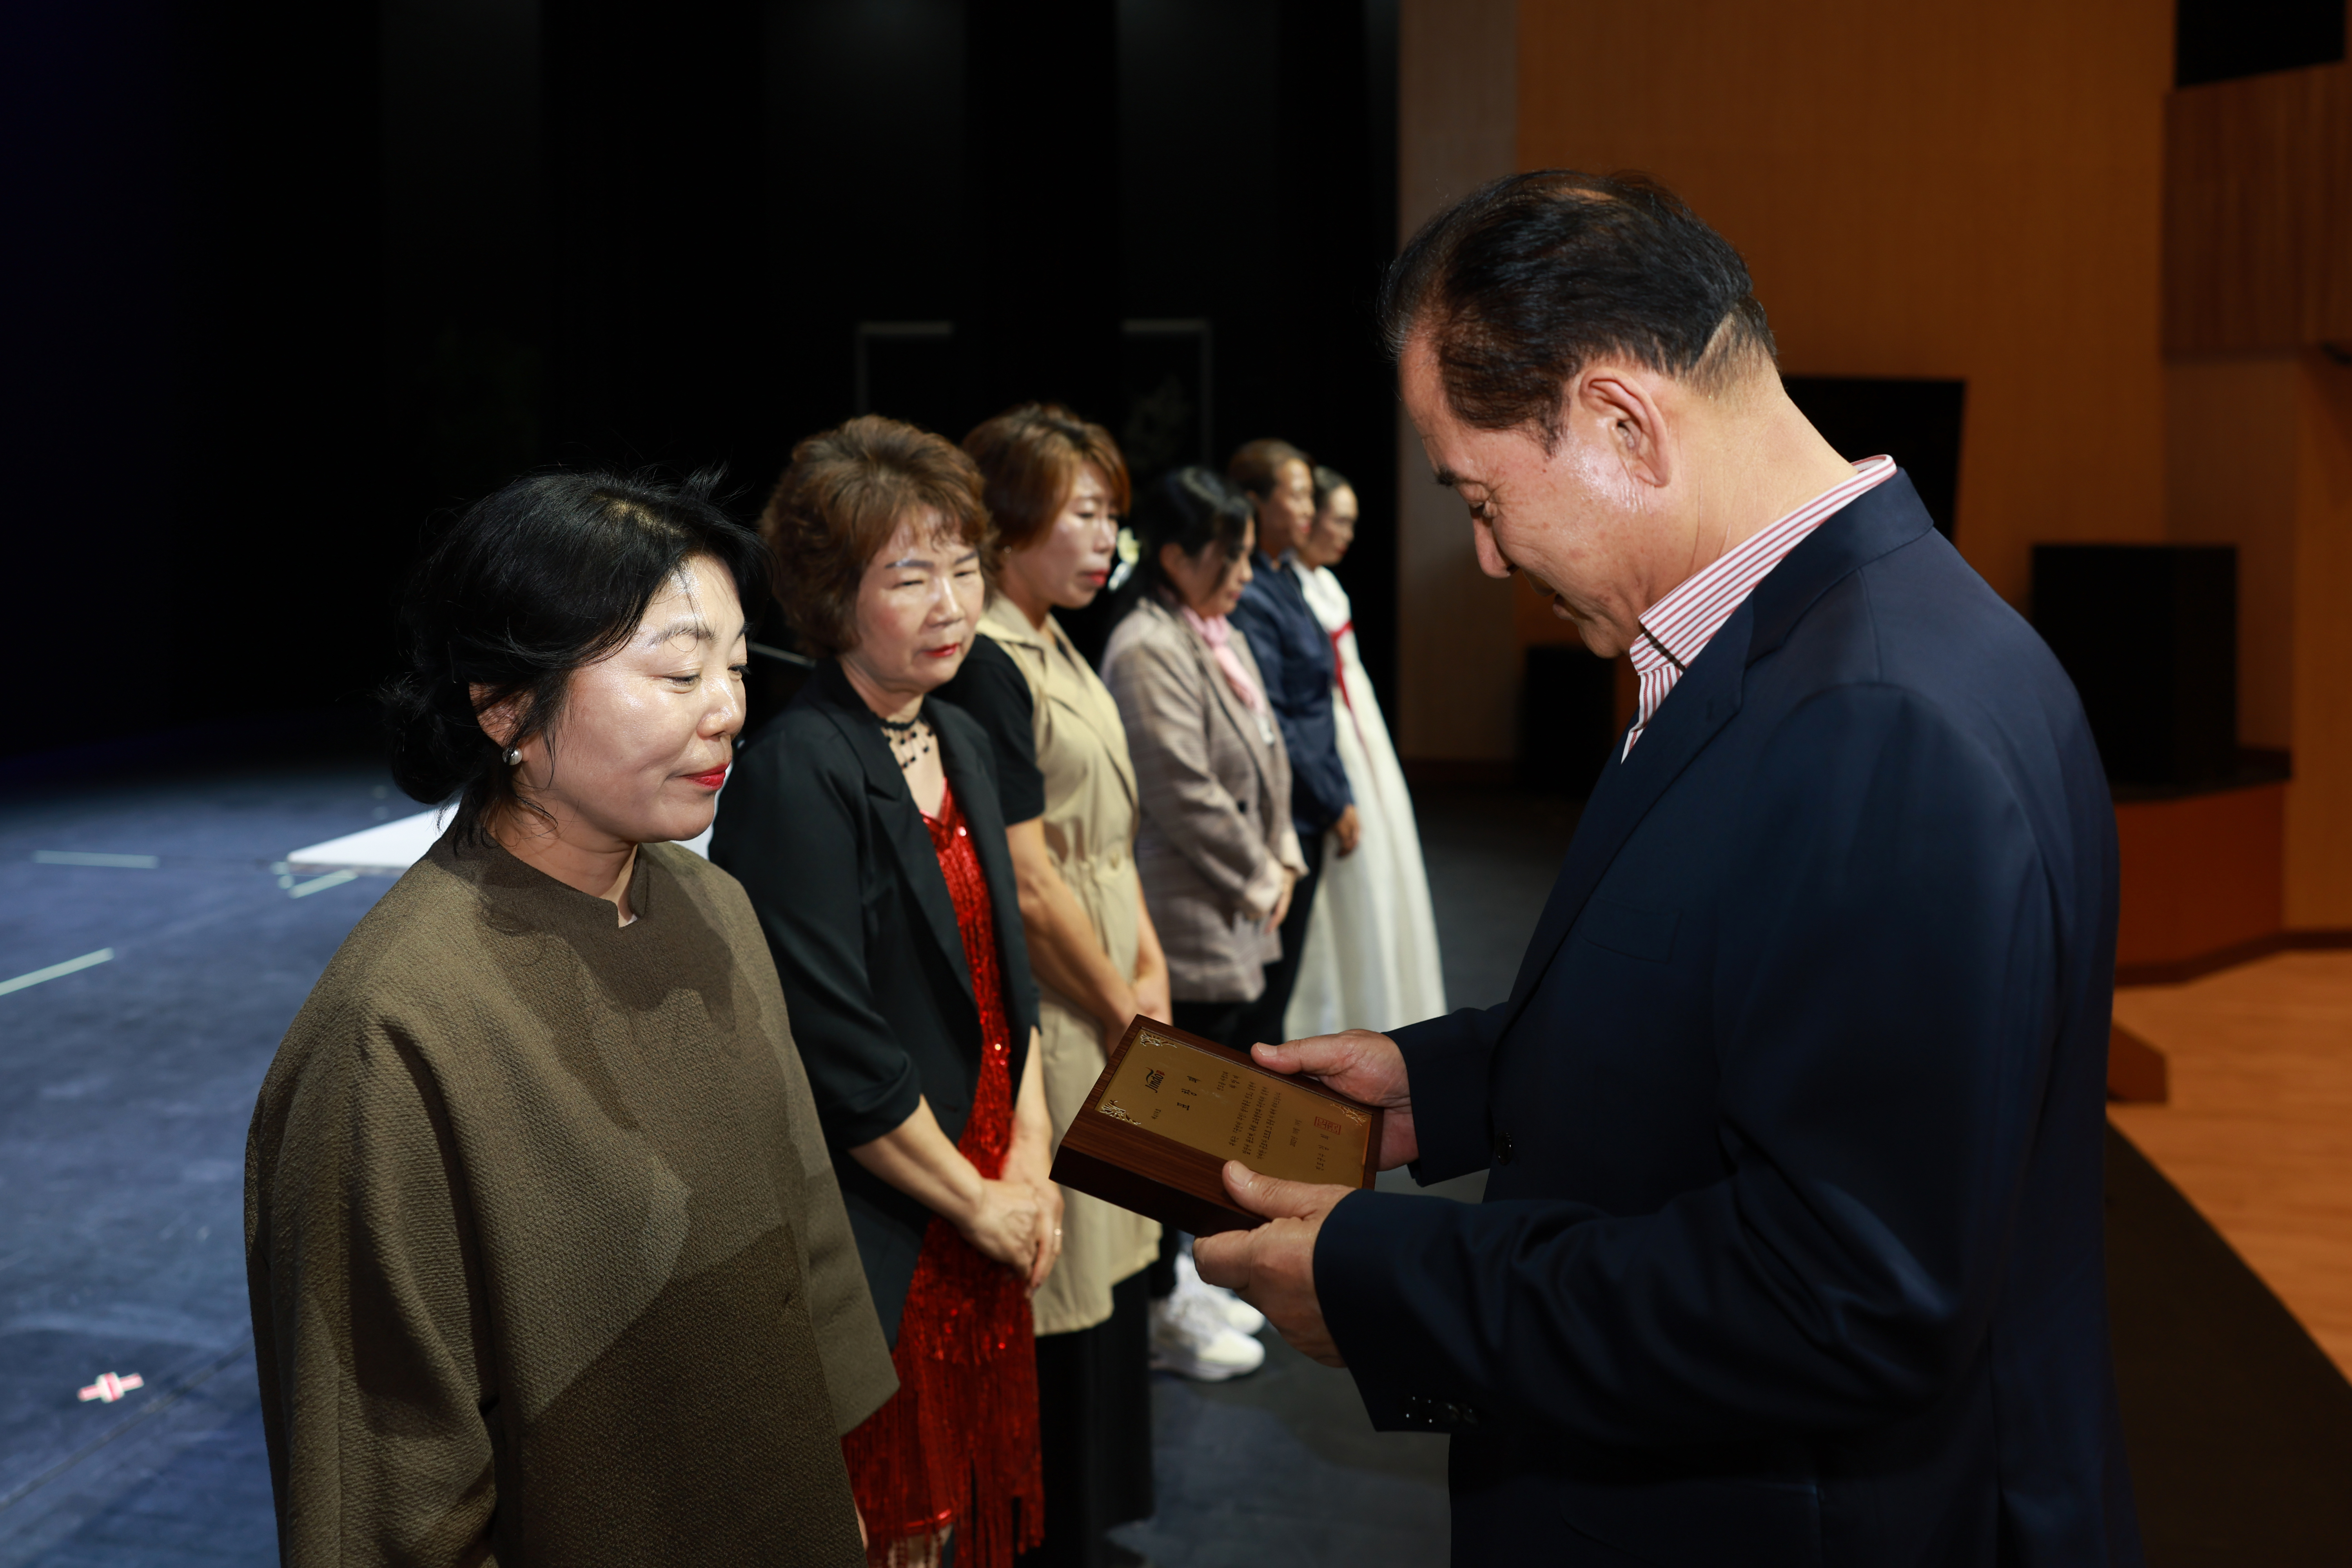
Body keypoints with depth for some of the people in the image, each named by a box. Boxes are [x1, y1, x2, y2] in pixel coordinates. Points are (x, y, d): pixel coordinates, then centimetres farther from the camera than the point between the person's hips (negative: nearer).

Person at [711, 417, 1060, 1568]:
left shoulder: (962, 745, 7)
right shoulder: (795, 775, -19)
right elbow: (837, 1050, -22)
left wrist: (1031, 1162, 2)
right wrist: (979, 1202, -12)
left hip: (987, 1207, 8)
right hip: (875, 1241, -8)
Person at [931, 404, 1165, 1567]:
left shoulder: (1057, 650, 10)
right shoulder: (983, 667, -19)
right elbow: (1026, 882, -20)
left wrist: (1151, 969, 5)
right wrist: (1125, 1011, -9)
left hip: (1109, 1000, 10)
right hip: (1049, 1017, -10)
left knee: (1105, 1264, 18)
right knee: (1057, 1297, 2)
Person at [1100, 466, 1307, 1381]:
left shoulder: (1218, 638, 13)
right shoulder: (1146, 651, -17)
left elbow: (1265, 759, 18)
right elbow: (1186, 794, -21)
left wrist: (1281, 861, 7)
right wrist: (1256, 881, -10)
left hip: (1235, 920, 10)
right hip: (1187, 922, -10)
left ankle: (1184, 1278, 29)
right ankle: (1164, 1310, 11)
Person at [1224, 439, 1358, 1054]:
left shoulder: (1286, 577, 12)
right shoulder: (1248, 597, -18)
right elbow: (1271, 725, -18)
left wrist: (1338, 796, 17)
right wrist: (1335, 802, -10)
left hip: (1308, 814, 9)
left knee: (1283, 964, 14)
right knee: (1270, 973, -1)